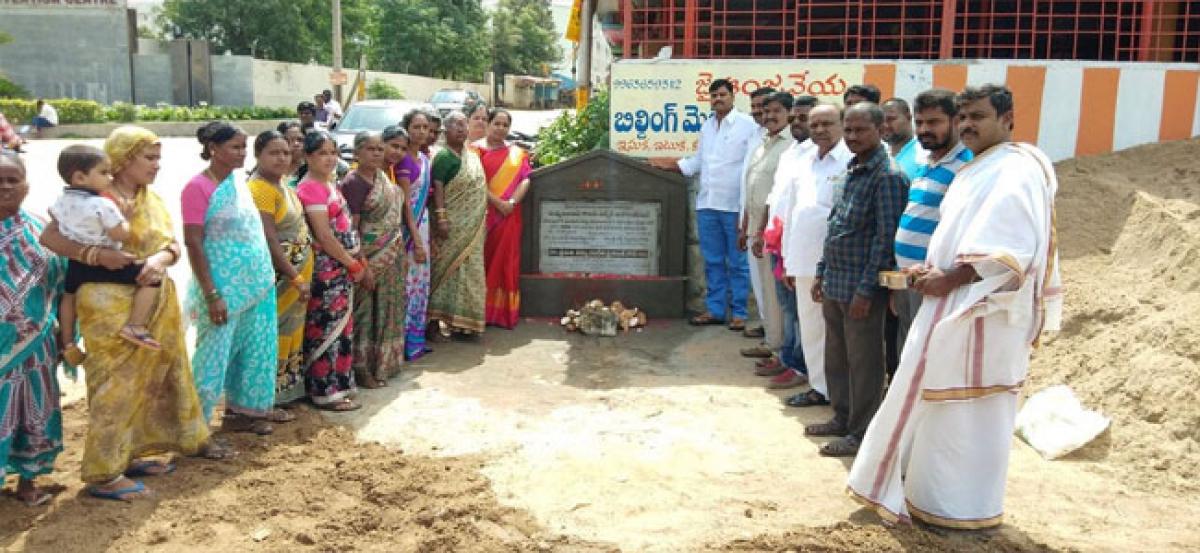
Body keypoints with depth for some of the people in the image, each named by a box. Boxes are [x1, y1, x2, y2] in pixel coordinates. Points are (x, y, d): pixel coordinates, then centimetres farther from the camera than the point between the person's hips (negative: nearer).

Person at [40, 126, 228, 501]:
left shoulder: (153, 200, 9)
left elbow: (173, 246, 4)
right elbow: (49, 237, -15)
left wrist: (161, 258, -18)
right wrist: (97, 254, -28)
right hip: (113, 307, -7)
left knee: (156, 379, 15)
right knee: (115, 386, -5)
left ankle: (138, 452, 29)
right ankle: (104, 474, 3)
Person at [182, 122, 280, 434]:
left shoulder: (239, 183, 9)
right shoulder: (198, 188, -14)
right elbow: (193, 244, -17)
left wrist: (265, 277, 15)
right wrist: (212, 295, -21)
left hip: (256, 284, 8)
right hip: (224, 288, -8)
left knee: (255, 349, 15)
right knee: (215, 355, -2)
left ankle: (246, 408, 28)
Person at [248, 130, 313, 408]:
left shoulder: (280, 184, 10)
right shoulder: (260, 188, -19)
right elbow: (269, 241, -23)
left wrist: (301, 276, 15)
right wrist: (296, 278, -21)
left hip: (297, 271, 10)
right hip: (279, 275, -10)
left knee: (290, 331, 17)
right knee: (275, 334, -2)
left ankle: (286, 390, 30)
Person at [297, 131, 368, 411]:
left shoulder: (331, 183, 13)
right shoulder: (311, 188, -15)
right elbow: (324, 236, -19)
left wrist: (362, 261, 13)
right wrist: (353, 265, -12)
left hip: (343, 266, 9)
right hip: (326, 268, -9)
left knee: (341, 327, 14)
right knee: (326, 329, -2)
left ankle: (339, 384, 25)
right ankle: (326, 392, 7)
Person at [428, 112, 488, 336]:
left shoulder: (472, 155, 13)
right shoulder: (444, 156, -10)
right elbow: (437, 188, -17)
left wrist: (483, 218, 18)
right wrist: (441, 219, -24)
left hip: (474, 225, 7)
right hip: (454, 224, -7)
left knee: (469, 267, 10)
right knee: (452, 268, -4)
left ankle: (464, 320, 18)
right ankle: (450, 318, 3)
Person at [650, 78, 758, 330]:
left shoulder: (747, 125, -4)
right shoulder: (707, 127, 16)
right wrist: (669, 165, 13)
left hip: (735, 205, -6)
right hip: (707, 205, 6)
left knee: (738, 263, 2)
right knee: (712, 261, 11)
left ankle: (738, 312, 9)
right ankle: (715, 310, 20)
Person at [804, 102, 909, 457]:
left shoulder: (887, 176, -14)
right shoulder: (849, 172, 13)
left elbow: (886, 236, -17)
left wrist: (866, 290, -18)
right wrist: (821, 273, 16)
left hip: (861, 287, -8)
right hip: (834, 283, 8)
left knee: (863, 362, 3)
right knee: (835, 358, 17)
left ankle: (861, 432, 14)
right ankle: (842, 418, 32)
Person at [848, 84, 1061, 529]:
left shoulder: (1017, 170, -14)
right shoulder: (976, 171, 15)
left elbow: (1010, 249, -23)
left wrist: (948, 279, -19)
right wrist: (933, 269, 4)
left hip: (981, 313, -9)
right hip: (952, 307, 9)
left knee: (968, 408, 1)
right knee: (937, 403, 15)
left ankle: (967, 508, 14)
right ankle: (930, 490, 27)